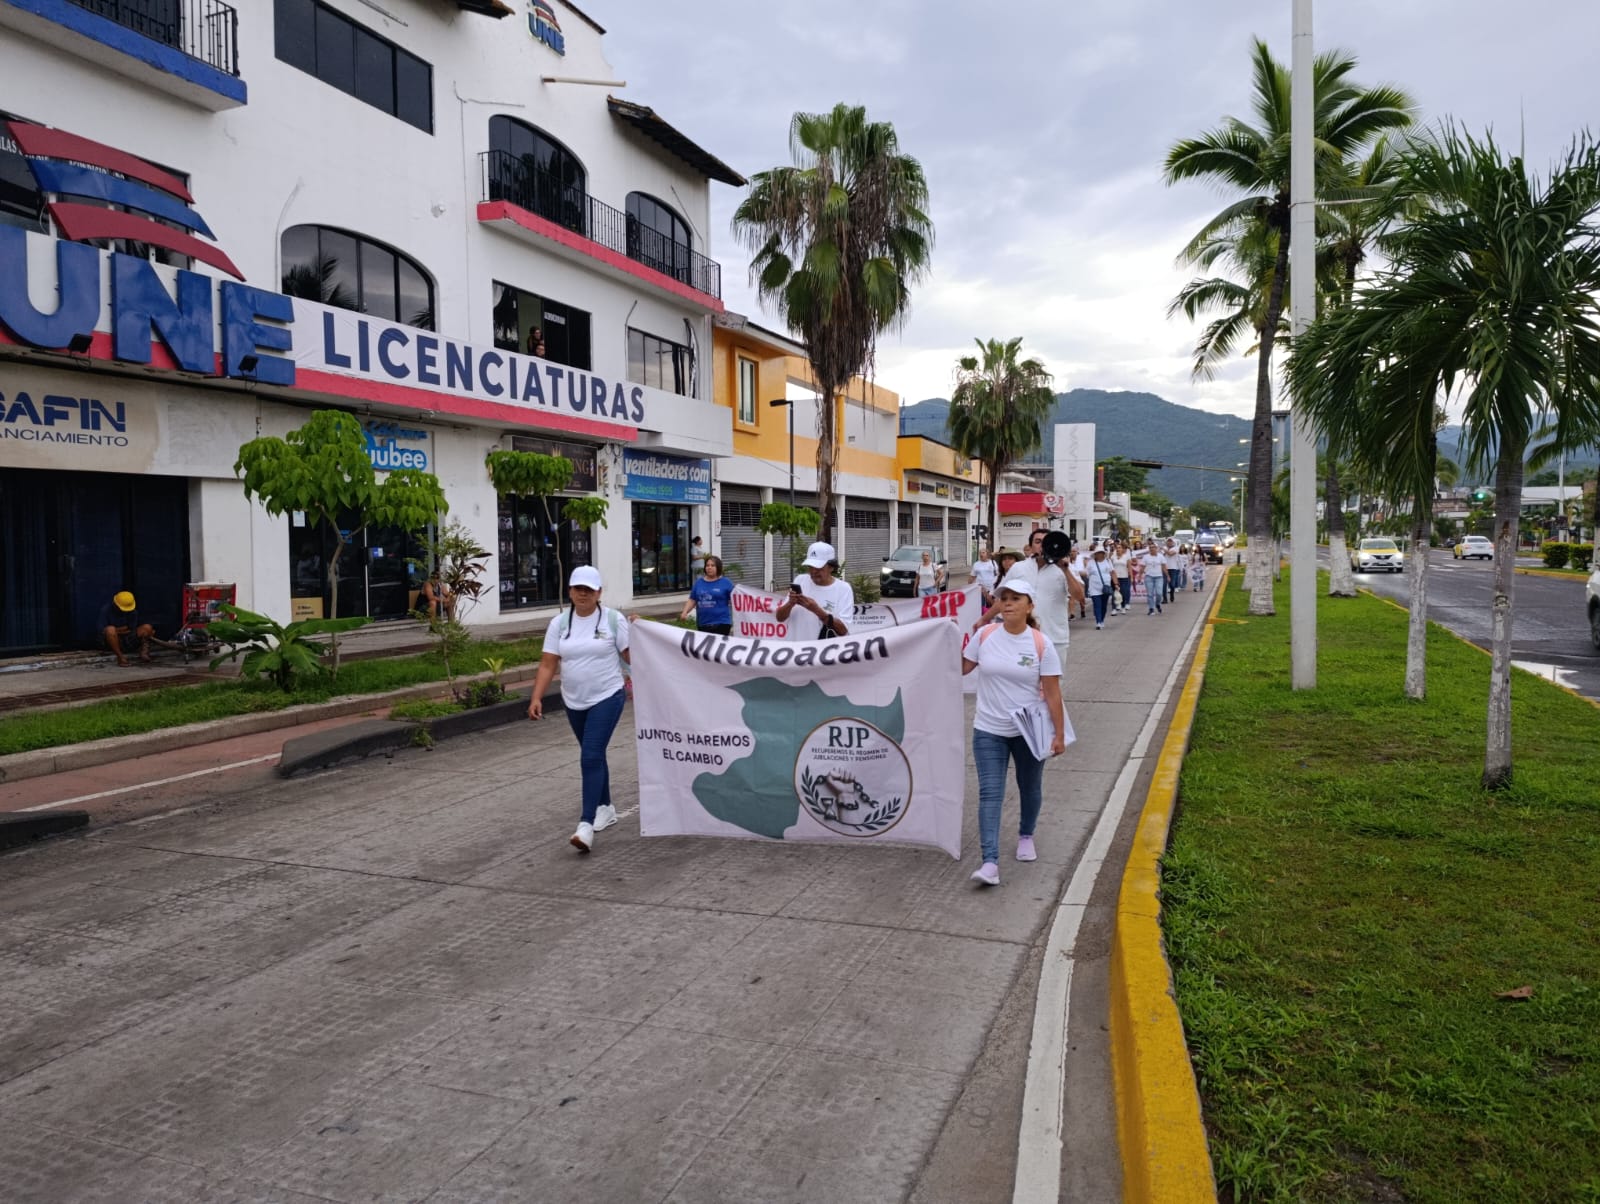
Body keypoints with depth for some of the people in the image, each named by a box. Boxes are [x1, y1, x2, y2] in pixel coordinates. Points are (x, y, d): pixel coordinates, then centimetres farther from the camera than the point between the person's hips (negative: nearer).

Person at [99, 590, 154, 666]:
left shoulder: (133, 611, -7)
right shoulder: (106, 610, -13)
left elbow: (132, 630, 0)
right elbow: (102, 631, -15)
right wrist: (124, 629, -18)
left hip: (126, 639, 3)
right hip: (111, 640, -3)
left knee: (147, 628, -17)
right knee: (110, 630, -37)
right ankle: (120, 656, -29)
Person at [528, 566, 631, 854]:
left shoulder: (613, 620, -6)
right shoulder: (560, 623, 2)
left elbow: (630, 655, -5)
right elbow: (548, 664, 0)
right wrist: (536, 698, -8)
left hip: (607, 698, -5)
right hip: (574, 702, 5)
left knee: (591, 757, -16)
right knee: (593, 755, 18)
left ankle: (586, 825, -19)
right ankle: (605, 808, 36)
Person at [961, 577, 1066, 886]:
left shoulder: (1041, 644, -11)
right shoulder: (985, 636, -5)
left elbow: (1052, 692, -9)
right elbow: (960, 667, 6)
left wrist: (1059, 734, -10)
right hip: (989, 730, 1)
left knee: (1030, 788, 18)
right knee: (990, 794, -7)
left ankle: (1026, 836, 44)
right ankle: (990, 862, -10)